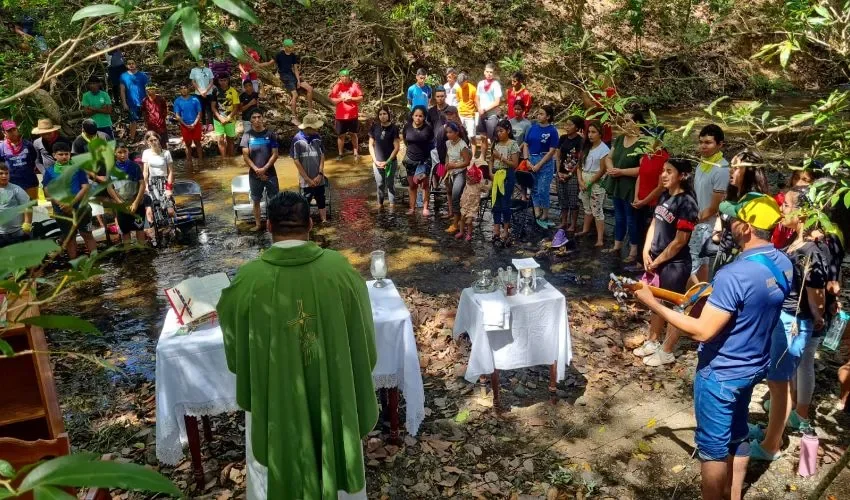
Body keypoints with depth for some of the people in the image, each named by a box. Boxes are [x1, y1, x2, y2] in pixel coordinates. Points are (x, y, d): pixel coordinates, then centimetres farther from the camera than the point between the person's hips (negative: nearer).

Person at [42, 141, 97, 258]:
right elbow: (47, 192, -4)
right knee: (69, 237, 14)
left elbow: (85, 187, -9)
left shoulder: (78, 168, -3)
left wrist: (71, 203, -18)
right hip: (61, 211, 2)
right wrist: (61, 204, -18)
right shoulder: (49, 171, 0)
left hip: (81, 208, -2)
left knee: (87, 234, 4)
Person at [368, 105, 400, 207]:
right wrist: (375, 160, -5)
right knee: (380, 184, 10)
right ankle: (380, 205, 23)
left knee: (390, 184, 4)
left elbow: (397, 147, -9)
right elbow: (371, 145, 4)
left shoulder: (394, 128, -9)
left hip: (391, 162, -2)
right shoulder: (375, 127, -1)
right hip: (377, 162, 2)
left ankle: (392, 207, 11)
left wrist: (387, 161, -12)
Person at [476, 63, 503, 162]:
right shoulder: (481, 83, 6)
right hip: (482, 114, 5)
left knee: (493, 138, -3)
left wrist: (485, 109, -12)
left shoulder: (496, 84, -9)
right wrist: (480, 109, -4)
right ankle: (482, 157, 25)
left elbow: (497, 102, -13)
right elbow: (477, 98, 14)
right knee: (483, 137, 14)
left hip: (492, 115, -5)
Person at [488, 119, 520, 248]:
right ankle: (496, 231, 13)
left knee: (505, 203, 0)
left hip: (507, 176, -5)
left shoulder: (513, 144, -8)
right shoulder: (495, 144, 9)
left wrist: (501, 157, -18)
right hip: (496, 176, 6)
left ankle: (506, 231, 12)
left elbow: (515, 164, -12)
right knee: (495, 203, 6)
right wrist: (491, 172, -2)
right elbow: (491, 160, 13)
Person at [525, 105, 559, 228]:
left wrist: (539, 165, -13)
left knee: (542, 190, -4)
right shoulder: (533, 128, 4)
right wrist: (527, 161, -4)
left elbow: (552, 151, -10)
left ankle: (544, 217, 8)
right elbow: (526, 145, 8)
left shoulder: (552, 130, -8)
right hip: (531, 160, 5)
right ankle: (537, 214, 15)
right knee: (534, 189, 8)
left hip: (545, 162, -5)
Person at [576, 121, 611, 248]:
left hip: (596, 182, -6)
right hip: (584, 181, 7)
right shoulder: (586, 147, 8)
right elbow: (581, 164, 8)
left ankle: (600, 239, -5)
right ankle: (585, 230, 34)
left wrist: (589, 183, -14)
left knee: (597, 210, -6)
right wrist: (580, 180, -6)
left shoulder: (604, 149, -13)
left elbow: (602, 170, -14)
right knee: (587, 208, 20)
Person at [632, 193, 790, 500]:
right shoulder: (783, 264, -4)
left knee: (713, 446, 11)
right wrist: (715, 296, 9)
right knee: (737, 434, 26)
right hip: (753, 367, 9)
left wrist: (654, 305, -23)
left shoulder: (734, 275, -32)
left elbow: (702, 332, -29)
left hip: (720, 374, -9)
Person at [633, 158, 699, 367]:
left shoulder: (686, 203, -19)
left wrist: (658, 261, -11)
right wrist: (647, 252, 1)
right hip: (656, 260, 8)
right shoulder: (665, 196, 5)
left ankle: (667, 352, 19)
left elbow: (680, 241, -19)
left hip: (675, 264, -8)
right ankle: (652, 342, 36)